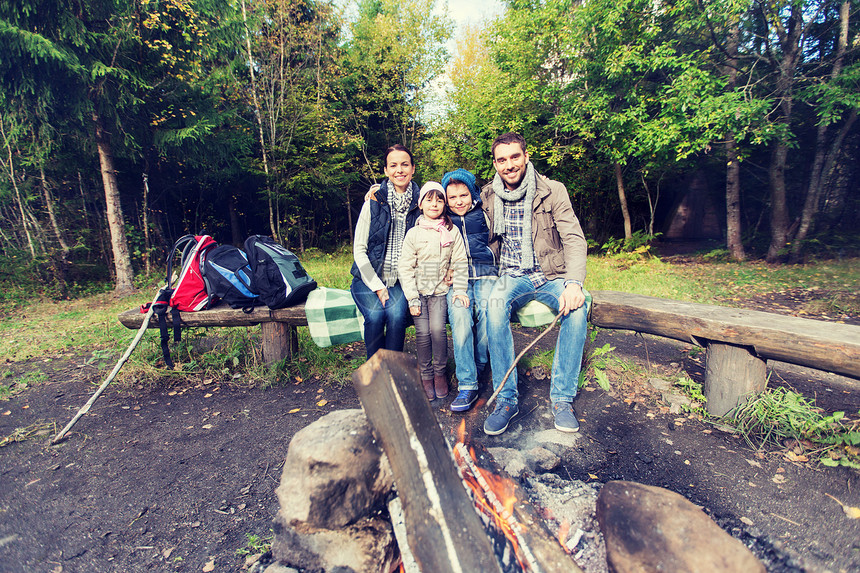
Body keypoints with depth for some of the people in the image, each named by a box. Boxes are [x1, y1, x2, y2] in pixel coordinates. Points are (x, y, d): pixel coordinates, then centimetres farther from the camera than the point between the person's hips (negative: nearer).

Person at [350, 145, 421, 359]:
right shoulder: (374, 203, -3)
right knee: (375, 315, -25)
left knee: (396, 314, -26)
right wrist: (377, 286, -10)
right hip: (369, 278, 0)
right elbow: (359, 249, -3)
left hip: (401, 280, 1)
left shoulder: (419, 204, 2)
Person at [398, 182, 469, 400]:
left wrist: (459, 290, -7)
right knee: (423, 331, -12)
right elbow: (405, 267, -2)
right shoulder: (413, 233, 1)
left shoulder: (452, 231, 4)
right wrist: (412, 298, -8)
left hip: (441, 290, 0)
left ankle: (440, 372, 5)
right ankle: (425, 375, 8)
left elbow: (459, 263, 4)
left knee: (437, 328, -17)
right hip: (418, 290, 0)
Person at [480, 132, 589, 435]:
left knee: (576, 308, -32)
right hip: (513, 276, 1)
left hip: (551, 275, -1)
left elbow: (574, 238, -11)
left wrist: (574, 283, -29)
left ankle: (562, 398, -15)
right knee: (495, 305, -33)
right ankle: (506, 399, -22)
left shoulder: (552, 191, -4)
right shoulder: (489, 196, 4)